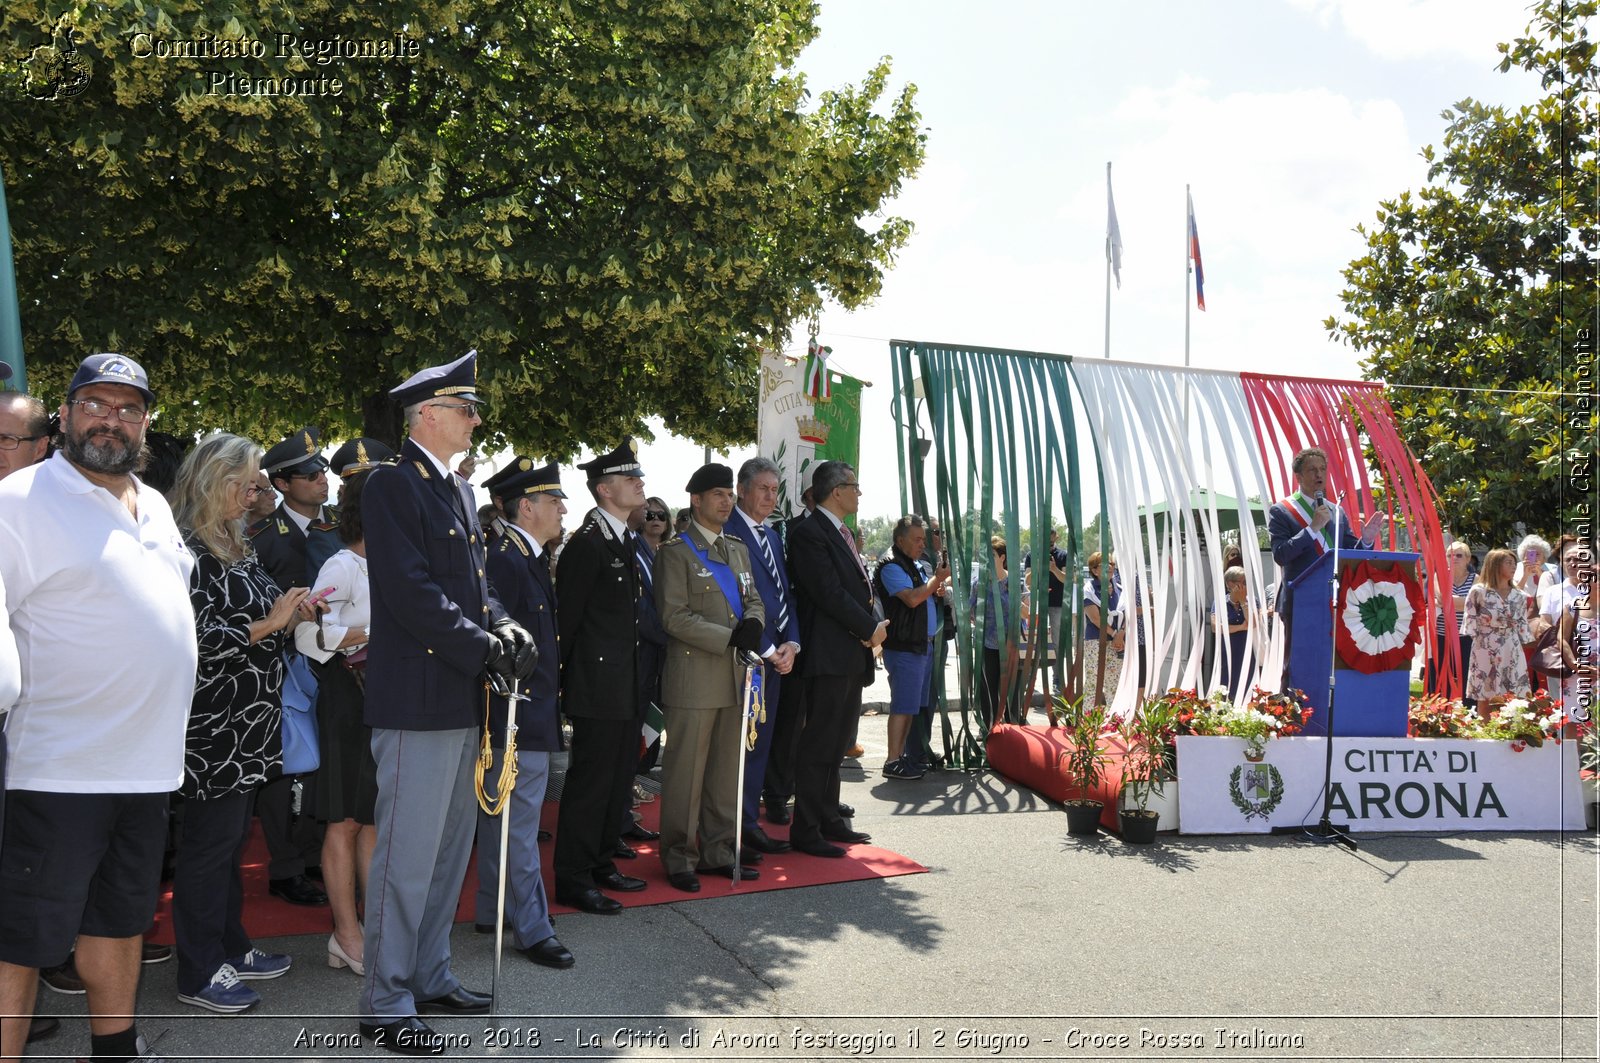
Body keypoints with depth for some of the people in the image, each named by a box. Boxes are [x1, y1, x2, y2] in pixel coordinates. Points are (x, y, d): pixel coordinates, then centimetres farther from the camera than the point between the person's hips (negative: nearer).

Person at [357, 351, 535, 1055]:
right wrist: (486, 647, -18)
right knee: (407, 856, -2)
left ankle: (429, 977, 31)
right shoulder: (392, 484, -11)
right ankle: (385, 1005, 10)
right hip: (417, 698, -10)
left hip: (462, 700, 10)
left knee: (450, 848, 18)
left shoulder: (458, 490, 17)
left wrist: (506, 627, -1)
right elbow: (411, 591, -19)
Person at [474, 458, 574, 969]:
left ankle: (493, 911, 30)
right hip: (518, 715, -10)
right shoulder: (504, 560, -19)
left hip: (534, 713, 10)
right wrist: (514, 708, -20)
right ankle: (532, 928, 8)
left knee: (498, 816, 18)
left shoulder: (531, 557, 13)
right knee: (519, 822, -1)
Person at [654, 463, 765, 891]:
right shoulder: (675, 553, -5)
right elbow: (673, 616, -12)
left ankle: (718, 852, 22)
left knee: (728, 771, 12)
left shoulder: (738, 550, 18)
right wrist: (728, 637, -19)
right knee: (686, 772, -2)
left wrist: (754, 623, -6)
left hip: (734, 678, 7)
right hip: (694, 680, -7)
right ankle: (679, 859, 8)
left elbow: (753, 599, 18)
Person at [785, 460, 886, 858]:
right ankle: (806, 831, 2)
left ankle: (829, 820, 26)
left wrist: (871, 626, 1)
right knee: (818, 744, -4)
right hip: (829, 655, -10)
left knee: (836, 743, 16)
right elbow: (830, 593, -19)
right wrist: (871, 628, -11)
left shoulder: (842, 533, 18)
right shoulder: (809, 533, -13)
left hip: (852, 655, 10)